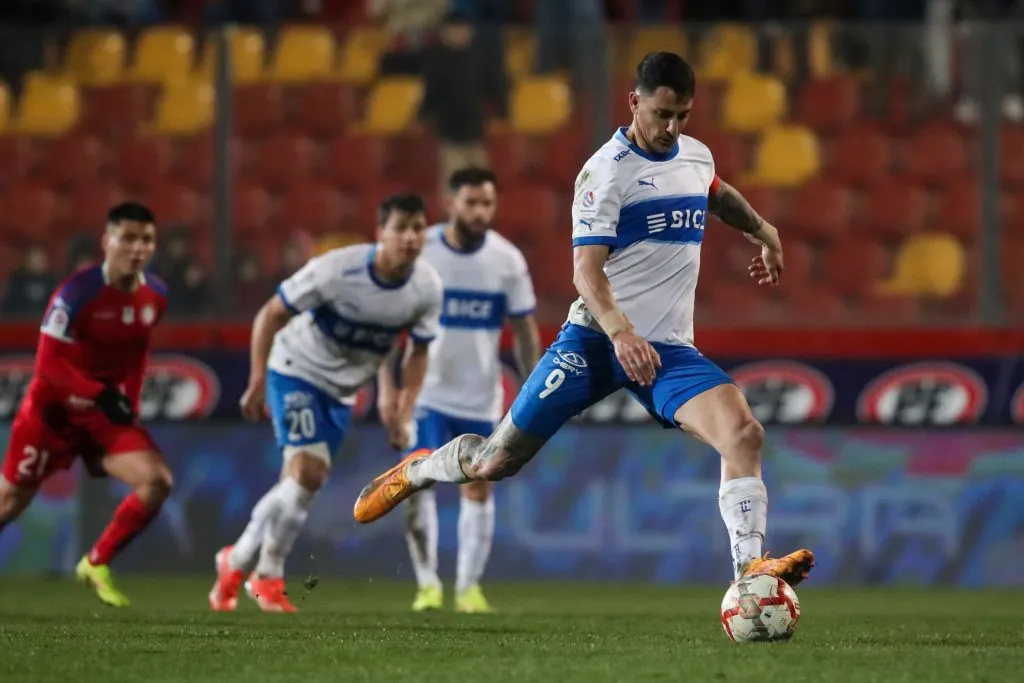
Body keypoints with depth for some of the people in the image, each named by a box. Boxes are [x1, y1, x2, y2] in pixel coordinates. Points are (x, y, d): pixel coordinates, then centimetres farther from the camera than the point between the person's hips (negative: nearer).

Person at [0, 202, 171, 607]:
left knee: (158, 482, -13)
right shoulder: (76, 294, -24)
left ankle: (96, 565, 4)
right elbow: (49, 363, -24)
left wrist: (129, 402, 8)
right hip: (54, 408, -5)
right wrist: (101, 394, -32)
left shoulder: (155, 296, -3)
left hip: (105, 411, 5)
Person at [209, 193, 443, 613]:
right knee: (308, 471, -19)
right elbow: (270, 315, -18)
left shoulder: (426, 289, -14)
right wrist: (257, 383, -20)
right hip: (297, 372, -6)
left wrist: (404, 412, -6)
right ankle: (268, 577, -2)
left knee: (303, 482, 8)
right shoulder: (337, 270, -28)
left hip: (342, 390, 6)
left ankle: (237, 561, 29)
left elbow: (419, 350, 3)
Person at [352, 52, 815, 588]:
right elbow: (586, 270, -21)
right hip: (596, 338, -5)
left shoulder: (697, 157, 11)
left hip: (669, 348, 5)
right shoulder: (607, 170, -10)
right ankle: (414, 472, 31)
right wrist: (621, 332, -35)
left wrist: (763, 232, 38)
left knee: (744, 433, -22)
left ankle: (750, 570, -23)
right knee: (496, 461, 0)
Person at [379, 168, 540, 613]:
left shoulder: (508, 260, -4)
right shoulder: (419, 252, -9)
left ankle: (468, 586, 12)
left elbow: (524, 330, 4)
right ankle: (427, 584, -3)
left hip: (481, 396, 2)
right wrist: (387, 385, -6)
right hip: (427, 390, -2)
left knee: (479, 488, 2)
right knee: (419, 481, -11)